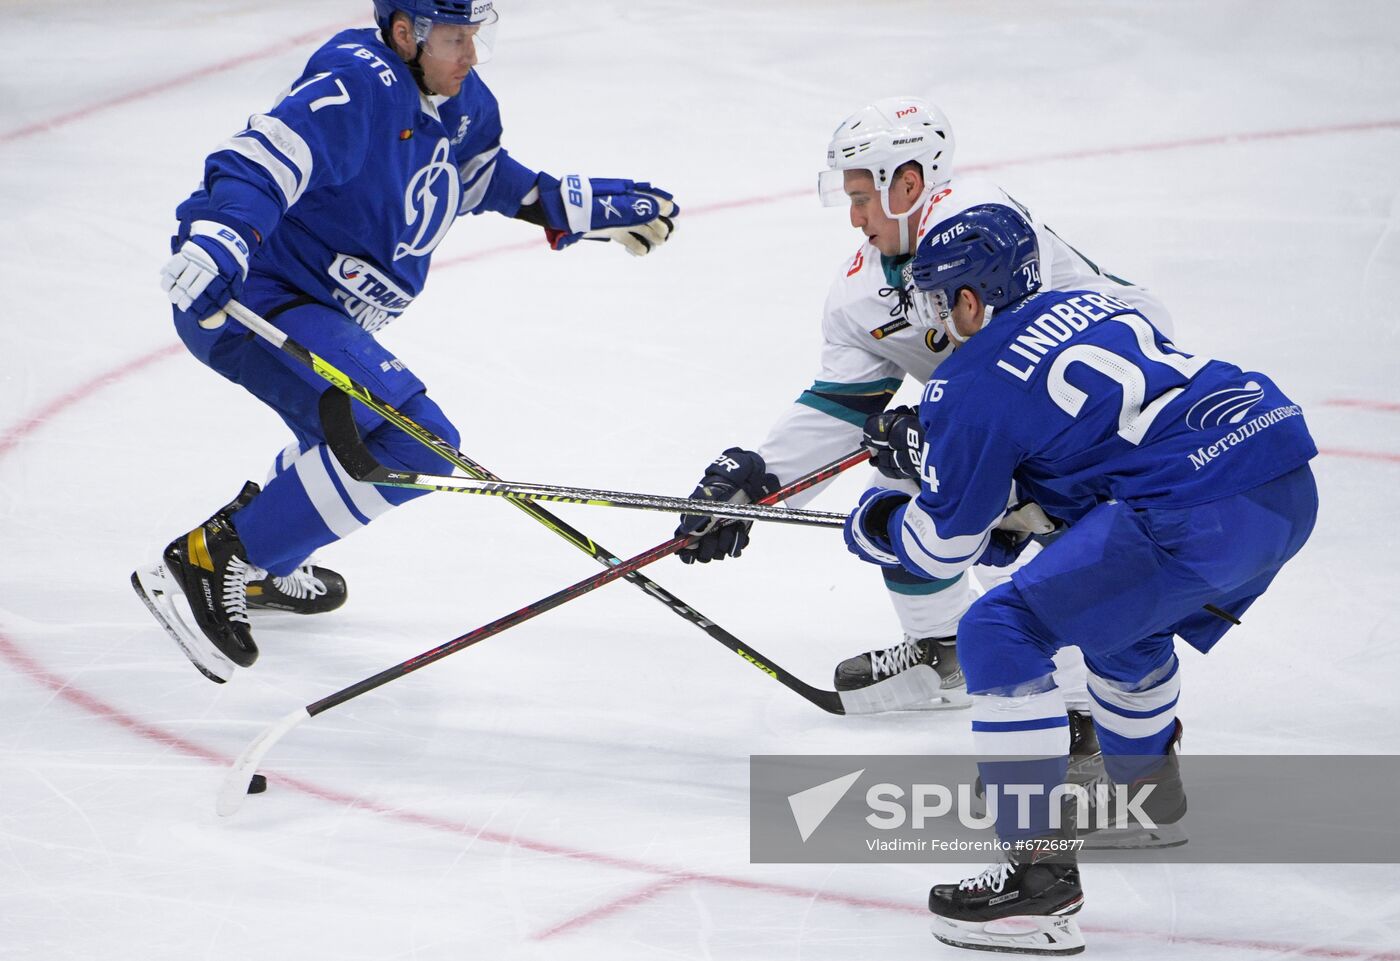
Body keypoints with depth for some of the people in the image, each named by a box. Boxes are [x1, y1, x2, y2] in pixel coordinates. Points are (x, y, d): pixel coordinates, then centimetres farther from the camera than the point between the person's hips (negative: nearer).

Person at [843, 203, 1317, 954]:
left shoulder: (974, 386, 1)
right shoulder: (1092, 306, 23)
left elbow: (940, 549, 9)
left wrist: (874, 525, 30)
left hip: (1201, 515, -9)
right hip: (1293, 488, 9)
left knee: (1000, 633, -4)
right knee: (1118, 613, 34)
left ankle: (1040, 868, -11)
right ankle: (1145, 787, 55)